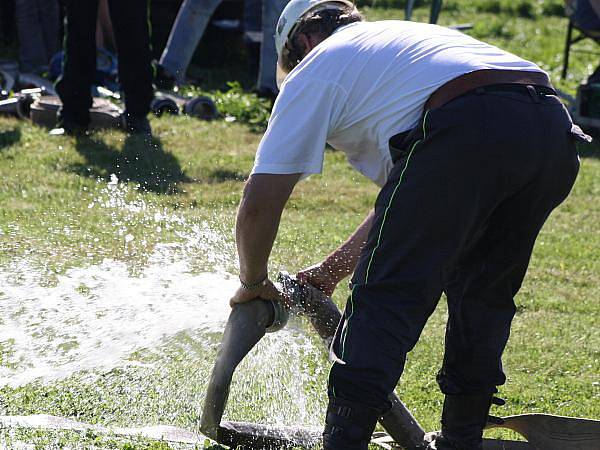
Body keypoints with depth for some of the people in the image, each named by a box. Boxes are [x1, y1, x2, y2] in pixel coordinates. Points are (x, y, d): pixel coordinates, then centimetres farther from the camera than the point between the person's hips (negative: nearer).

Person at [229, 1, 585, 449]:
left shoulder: (314, 71, 21)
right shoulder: (409, 37, 42)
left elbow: (259, 204, 16)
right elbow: (404, 197, 45)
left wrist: (253, 282, 33)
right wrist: (334, 269, 50)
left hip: (468, 134, -7)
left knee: (385, 298, 0)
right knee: (482, 293, 24)